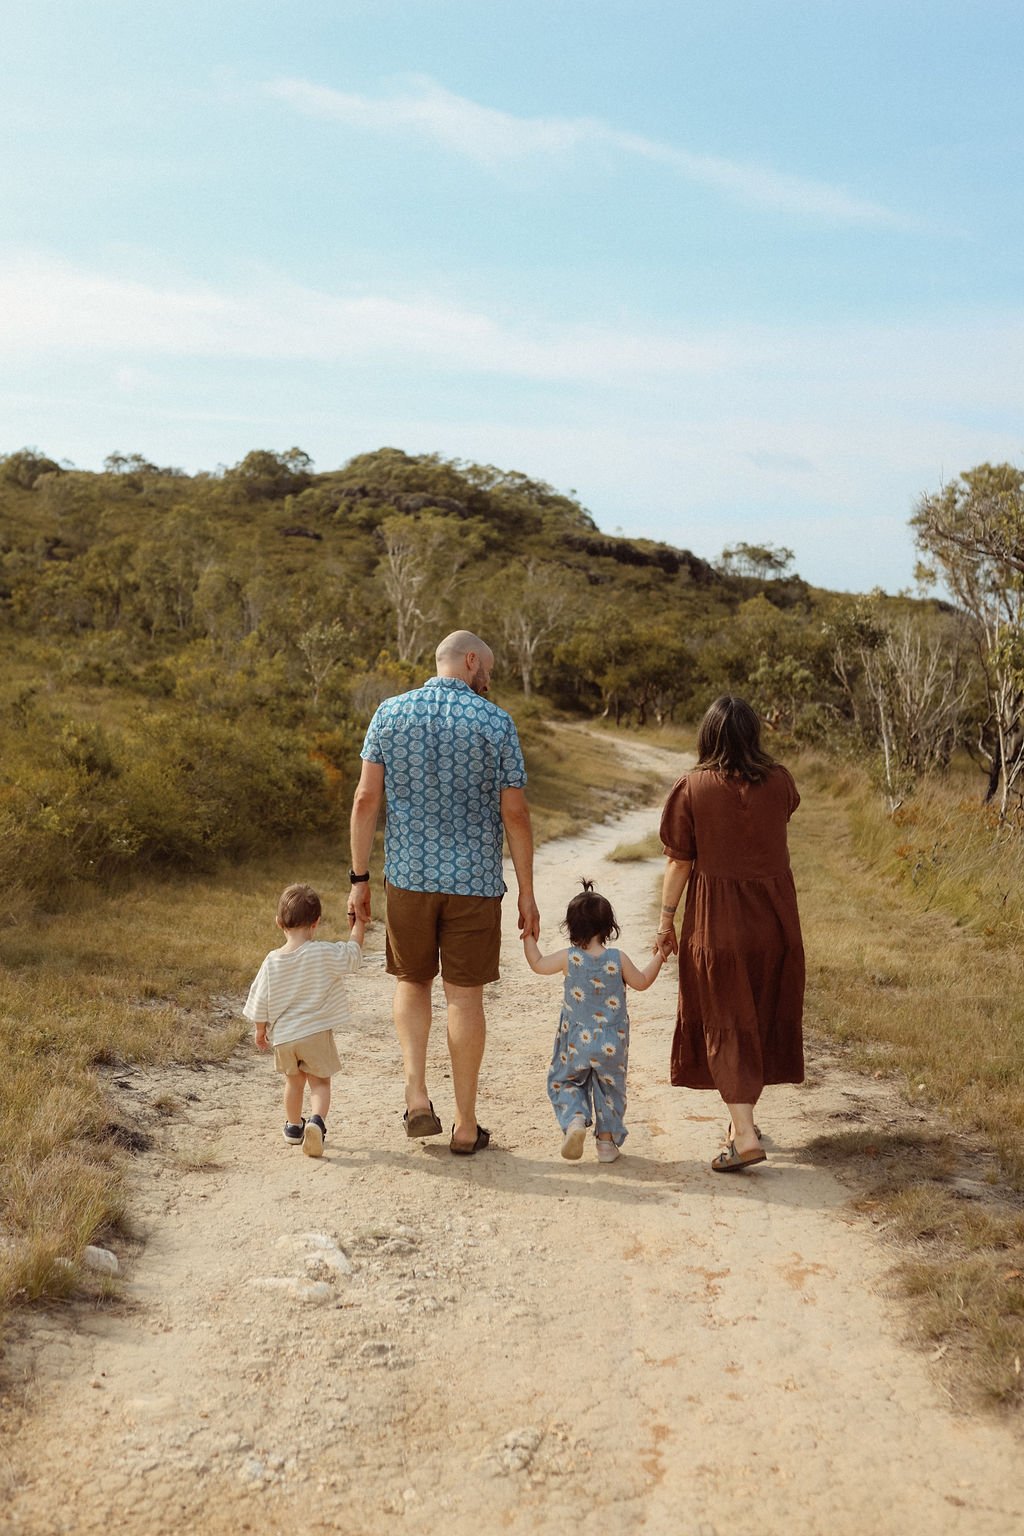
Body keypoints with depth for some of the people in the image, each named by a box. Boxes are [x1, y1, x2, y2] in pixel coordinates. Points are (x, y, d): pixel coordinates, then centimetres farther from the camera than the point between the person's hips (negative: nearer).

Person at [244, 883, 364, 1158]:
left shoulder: (272, 961, -5)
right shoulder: (325, 953, -16)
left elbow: (260, 1002, 2)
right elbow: (353, 954, 0)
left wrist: (261, 1031, 17)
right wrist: (358, 926, 14)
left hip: (283, 1035, 3)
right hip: (317, 1032, -3)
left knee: (294, 1081, 23)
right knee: (320, 1083, 8)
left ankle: (293, 1126, 38)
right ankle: (316, 1120, -16)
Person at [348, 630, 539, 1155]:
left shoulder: (391, 712, 2)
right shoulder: (495, 722, -4)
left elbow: (366, 798, -2)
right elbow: (514, 813, -6)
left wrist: (359, 877, 3)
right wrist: (526, 894, 0)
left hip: (408, 876, 2)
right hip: (475, 880, -2)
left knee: (411, 981, 20)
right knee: (465, 995, 6)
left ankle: (416, 1094, 4)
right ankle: (466, 1126, 13)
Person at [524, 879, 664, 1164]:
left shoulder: (569, 958, -11)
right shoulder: (618, 959, -11)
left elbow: (538, 964, 6)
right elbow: (641, 982, 5)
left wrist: (528, 937, 19)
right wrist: (658, 958, 16)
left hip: (575, 1042, -1)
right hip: (612, 1044, 1)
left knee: (563, 1081, 16)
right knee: (610, 1089, 18)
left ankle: (575, 1120, -9)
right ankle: (607, 1140, 20)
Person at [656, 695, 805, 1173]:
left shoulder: (691, 788, -10)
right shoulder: (778, 781, -2)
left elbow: (680, 862, -9)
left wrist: (666, 918, 0)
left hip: (716, 919, -3)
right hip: (774, 915, 3)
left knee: (726, 1022, 1)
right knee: (763, 1016, 17)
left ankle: (745, 1136, -7)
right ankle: (742, 1117, 31)